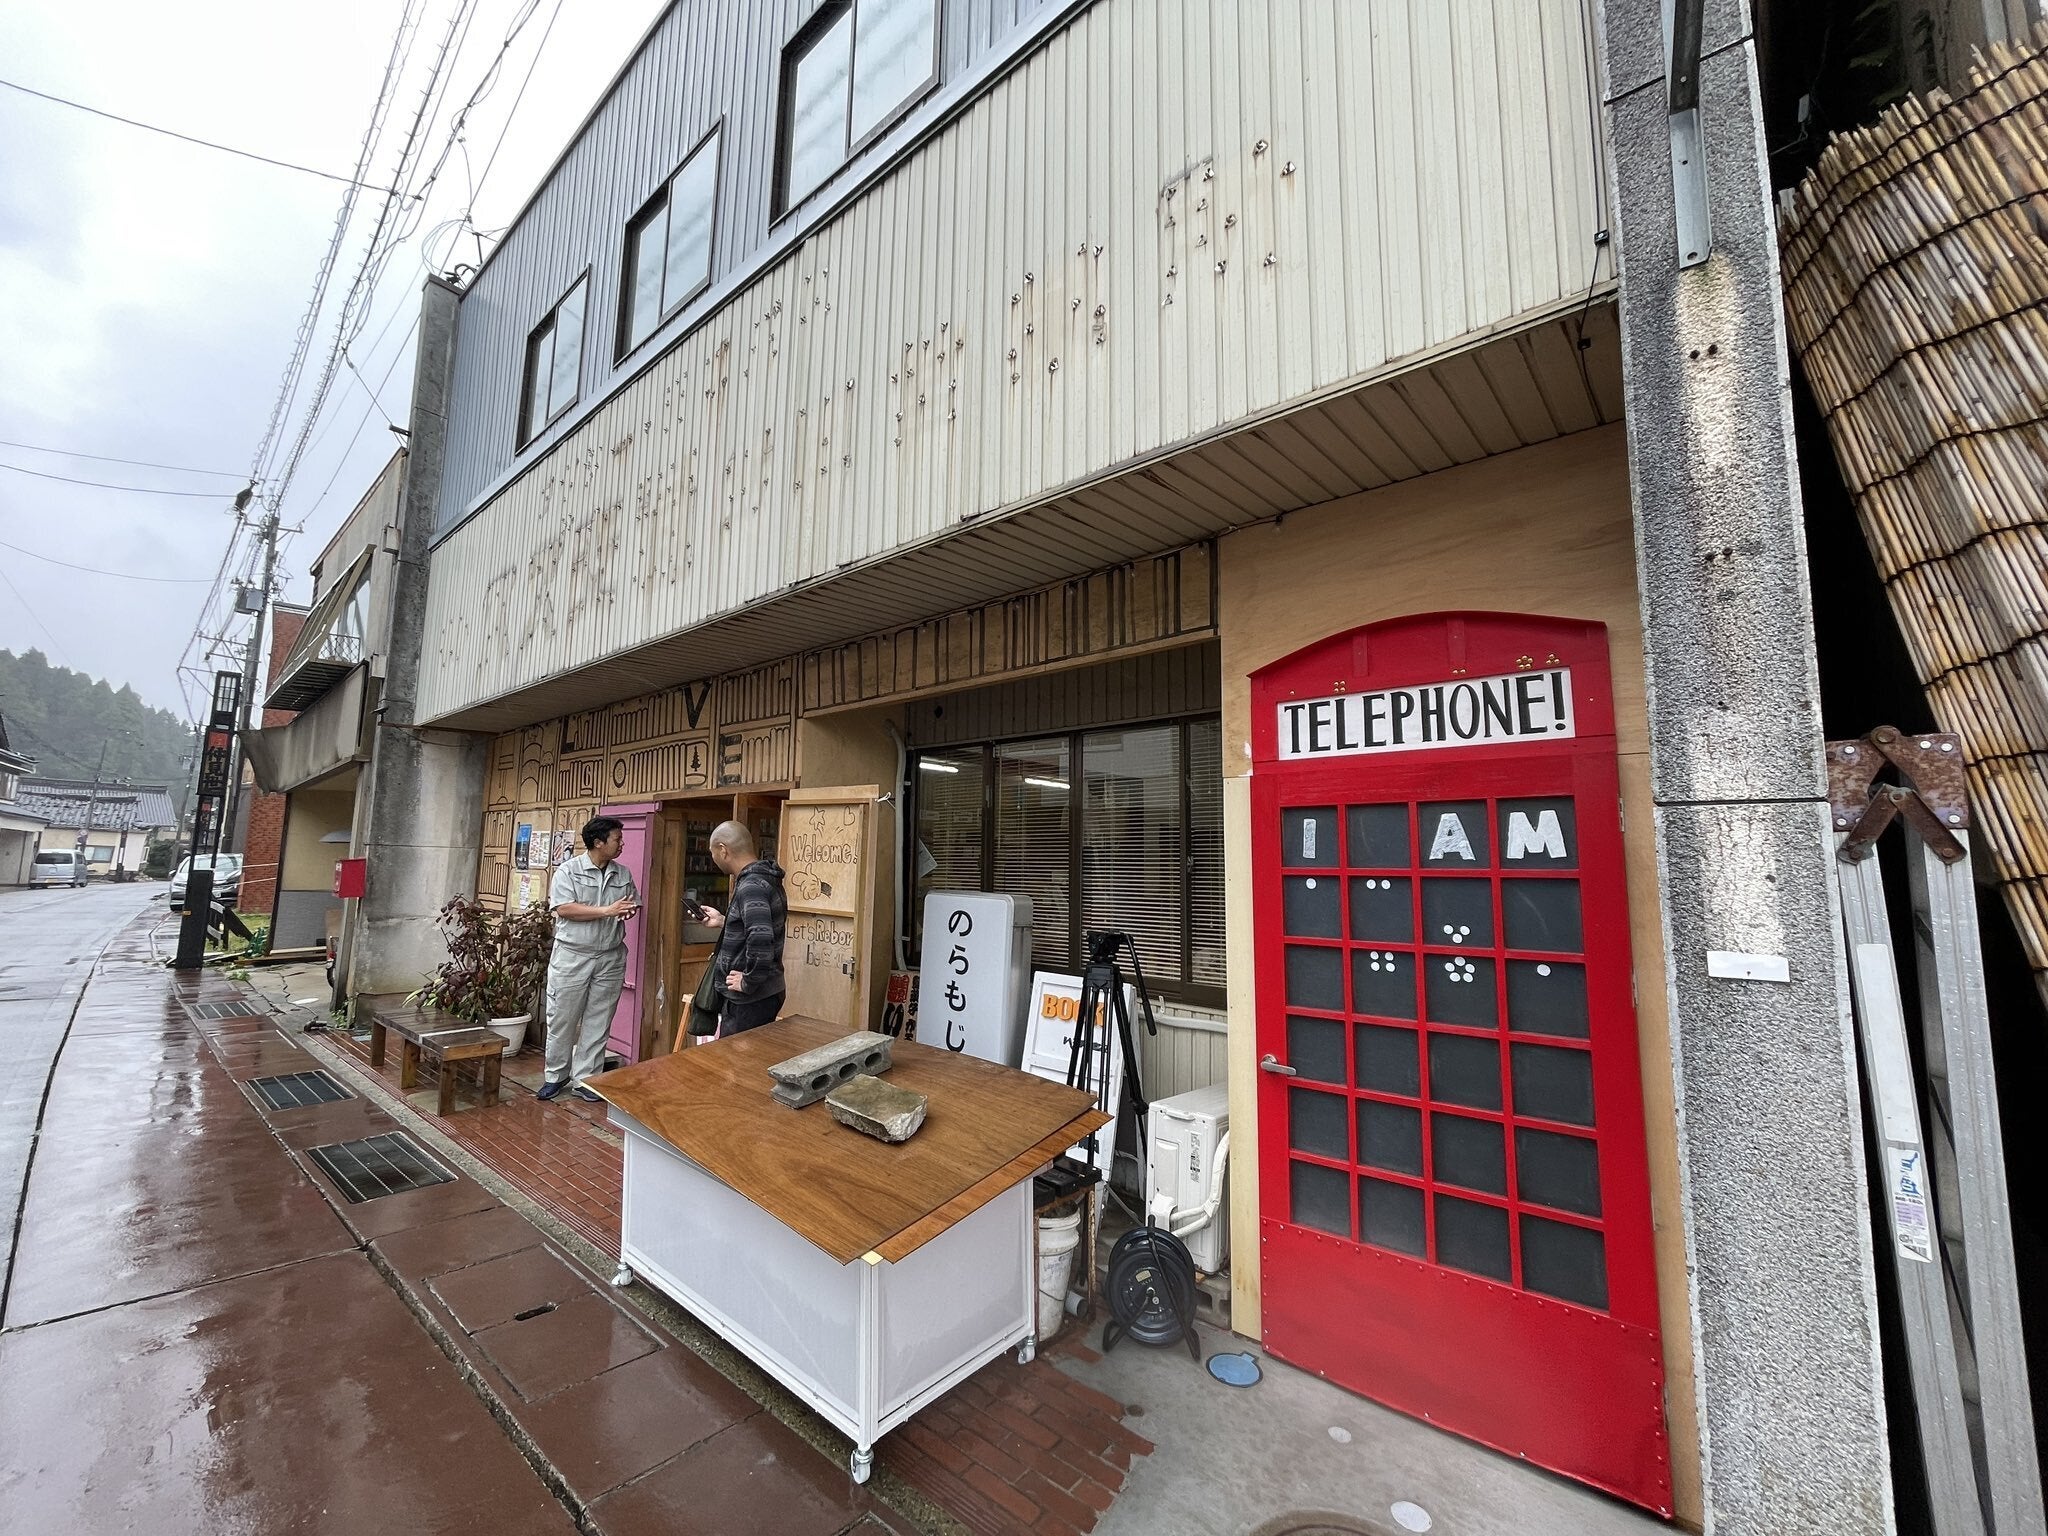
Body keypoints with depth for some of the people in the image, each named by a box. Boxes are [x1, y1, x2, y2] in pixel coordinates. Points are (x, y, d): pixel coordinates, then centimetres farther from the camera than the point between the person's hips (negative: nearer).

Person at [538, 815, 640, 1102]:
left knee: (598, 1022, 7)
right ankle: (556, 1075, 25)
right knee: (562, 1019, 7)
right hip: (571, 956, -3)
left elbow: (633, 905, 14)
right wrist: (607, 910, -21)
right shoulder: (569, 870, -7)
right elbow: (563, 908, -16)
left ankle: (585, 1079, 18)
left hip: (610, 959, 4)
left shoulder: (623, 873, 7)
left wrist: (629, 910, -10)